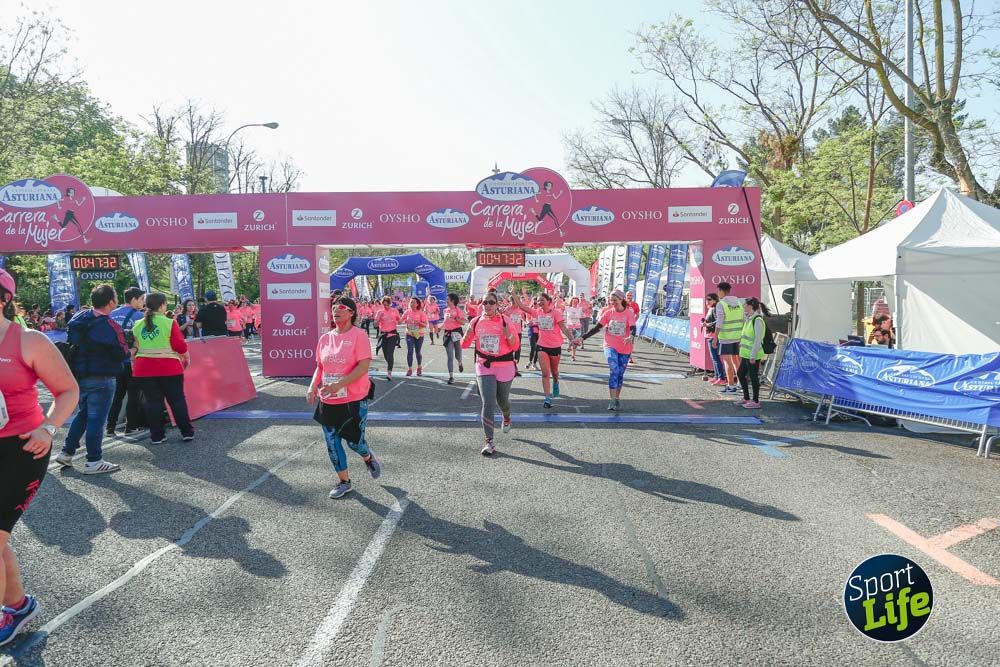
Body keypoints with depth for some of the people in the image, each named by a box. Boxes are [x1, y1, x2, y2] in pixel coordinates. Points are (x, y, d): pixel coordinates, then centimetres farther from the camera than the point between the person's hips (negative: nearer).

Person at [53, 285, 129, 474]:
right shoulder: (110, 326, -19)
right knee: (97, 418, -1)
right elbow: (122, 354, -15)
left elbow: (70, 342, 15)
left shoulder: (79, 318, 4)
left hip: (79, 376, 8)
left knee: (83, 414, 22)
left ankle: (66, 452, 24)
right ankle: (94, 461, 5)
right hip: (101, 379, -8)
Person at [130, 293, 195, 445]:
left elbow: (135, 347, 9)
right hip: (168, 367, -3)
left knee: (153, 401, 8)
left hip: (144, 368, 4)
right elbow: (180, 346, -9)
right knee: (177, 400, 6)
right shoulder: (169, 323, -9)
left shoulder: (138, 325, 5)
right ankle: (187, 432, 9)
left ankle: (156, 436, 11)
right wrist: (186, 357, 7)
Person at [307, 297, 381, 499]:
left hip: (354, 400, -5)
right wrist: (313, 386, -3)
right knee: (332, 442, 7)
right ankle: (344, 482, 23)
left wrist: (339, 384, -26)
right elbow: (320, 366, 14)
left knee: (354, 441, 3)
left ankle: (369, 459, 38)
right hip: (328, 401, 5)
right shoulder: (325, 338, 6)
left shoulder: (359, 335, -11)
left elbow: (363, 367, -18)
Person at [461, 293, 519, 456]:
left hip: (504, 366, 0)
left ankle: (506, 418, 53)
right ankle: (489, 441, -10)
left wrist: (508, 335, -24)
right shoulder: (476, 322, 0)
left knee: (502, 400, 17)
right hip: (484, 367, 1)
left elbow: (515, 346, -4)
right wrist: (468, 335, -16)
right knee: (488, 403, -11)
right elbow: (464, 345, 6)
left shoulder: (505, 321, -6)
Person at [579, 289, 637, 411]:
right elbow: (596, 328, 1)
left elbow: (633, 328, -19)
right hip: (610, 346, 0)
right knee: (614, 370, -20)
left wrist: (631, 337, -42)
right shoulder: (608, 313, 0)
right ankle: (612, 400, -20)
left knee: (620, 374, 12)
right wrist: (582, 337, -7)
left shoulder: (629, 313, -6)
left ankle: (617, 399, 29)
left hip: (624, 348, 0)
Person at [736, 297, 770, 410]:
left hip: (753, 356, -10)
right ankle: (746, 398, 27)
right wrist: (742, 352, 20)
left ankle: (756, 402, 8)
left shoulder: (757, 320, -17)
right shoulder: (749, 319, 13)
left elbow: (758, 340, -20)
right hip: (746, 354, 10)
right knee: (740, 374, 16)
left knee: (753, 377, -2)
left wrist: (753, 356, -21)